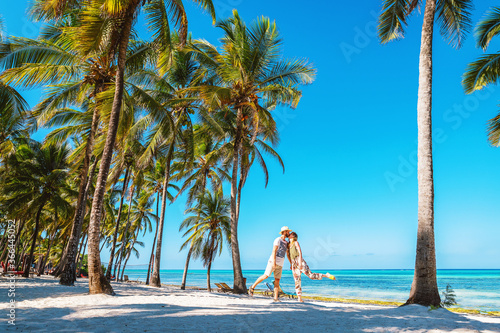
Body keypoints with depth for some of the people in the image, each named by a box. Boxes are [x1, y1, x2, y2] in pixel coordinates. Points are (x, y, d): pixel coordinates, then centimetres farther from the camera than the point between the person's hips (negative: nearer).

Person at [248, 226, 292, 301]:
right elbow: (274, 251, -15)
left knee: (277, 281, 0)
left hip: (280, 265, 7)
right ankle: (252, 287, 0)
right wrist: (274, 262, -24)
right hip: (273, 262, -7)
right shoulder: (278, 240, -6)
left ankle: (276, 298, 0)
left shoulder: (286, 243, 17)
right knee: (266, 276, -14)